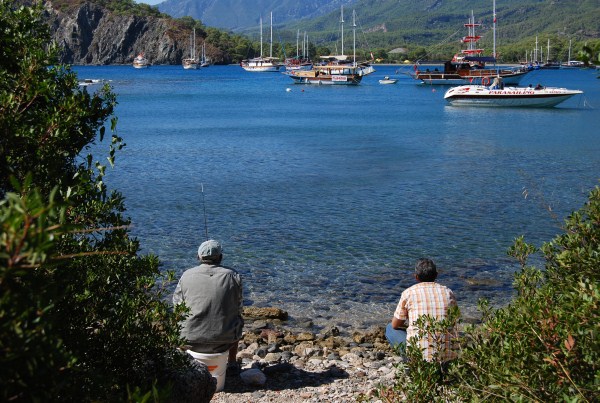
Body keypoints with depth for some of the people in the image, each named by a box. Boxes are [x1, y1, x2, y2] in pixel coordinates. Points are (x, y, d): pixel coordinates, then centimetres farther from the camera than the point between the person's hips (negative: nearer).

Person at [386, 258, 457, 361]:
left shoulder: (409, 292, 0)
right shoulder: (448, 293, 8)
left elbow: (395, 325, 10)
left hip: (418, 355, -4)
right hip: (446, 357, 4)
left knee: (390, 329, 21)